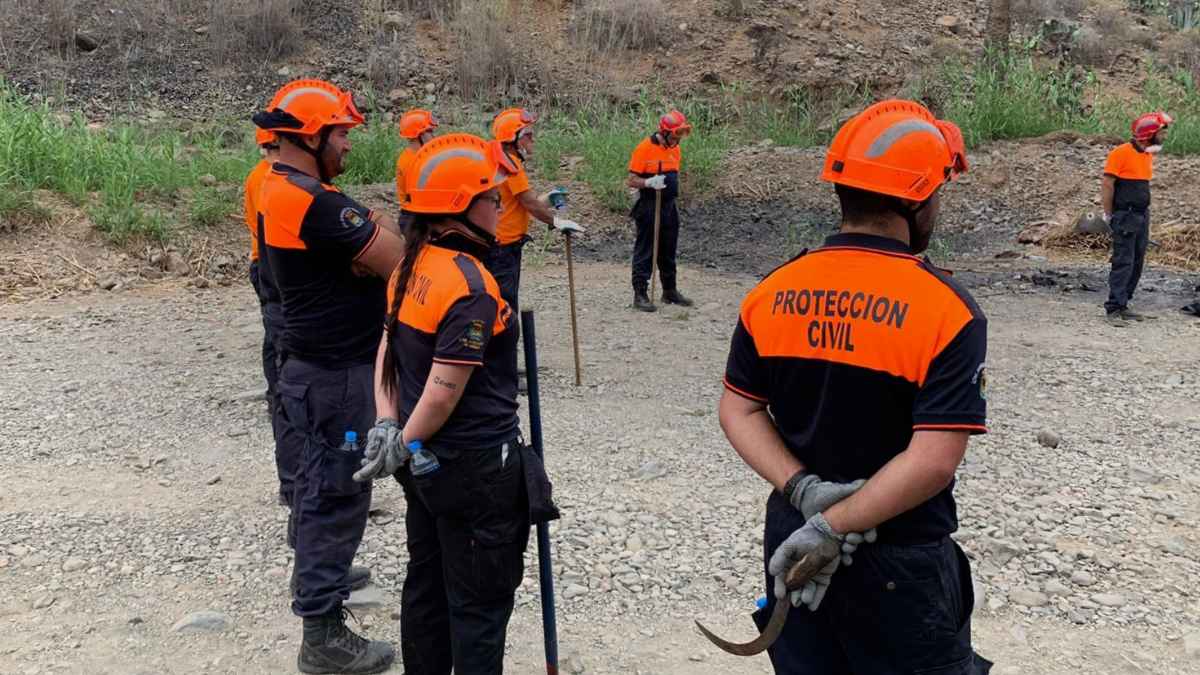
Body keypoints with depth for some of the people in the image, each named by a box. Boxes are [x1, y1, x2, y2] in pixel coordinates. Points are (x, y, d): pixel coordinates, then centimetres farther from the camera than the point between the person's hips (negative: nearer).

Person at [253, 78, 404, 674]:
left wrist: (373, 246, -11)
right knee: (339, 492, -3)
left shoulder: (276, 190, 8)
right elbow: (401, 261, -24)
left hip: (309, 362, 10)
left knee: (317, 477, 25)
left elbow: (356, 254, 6)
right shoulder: (317, 204, -24)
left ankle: (315, 571, 45)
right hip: (337, 373, -10)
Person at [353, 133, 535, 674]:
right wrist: (407, 444, -9)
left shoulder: (413, 265, 3)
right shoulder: (472, 288, -23)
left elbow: (388, 349, 6)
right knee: (480, 603, 6)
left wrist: (387, 424, -1)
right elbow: (444, 390, -23)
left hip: (427, 463, 9)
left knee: (427, 582, 22)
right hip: (475, 466, -9)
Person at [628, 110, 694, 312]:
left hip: (669, 206, 7)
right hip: (649, 208, -7)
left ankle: (670, 291, 27)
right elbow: (632, 181, -14)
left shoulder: (675, 149, 8)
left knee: (668, 252, 16)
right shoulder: (644, 149, -14)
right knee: (644, 252, -2)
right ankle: (640, 295, 3)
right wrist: (649, 183, -31)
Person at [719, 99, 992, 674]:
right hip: (898, 564, -4)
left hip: (793, 541, 5)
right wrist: (834, 527, -19)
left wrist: (804, 491, -11)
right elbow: (933, 460, -24)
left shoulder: (772, 292, -4)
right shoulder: (947, 311, -19)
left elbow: (739, 412, -2)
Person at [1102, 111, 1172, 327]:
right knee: (1123, 263, -11)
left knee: (1137, 264, 9)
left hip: (1142, 216, 8)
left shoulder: (1148, 154, 13)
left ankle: (1122, 306, 16)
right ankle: (1113, 309, -9)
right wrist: (1110, 216, -9)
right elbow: (1107, 185, -12)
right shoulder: (1121, 153, -13)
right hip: (1125, 217, -8)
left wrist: (1143, 212, 15)